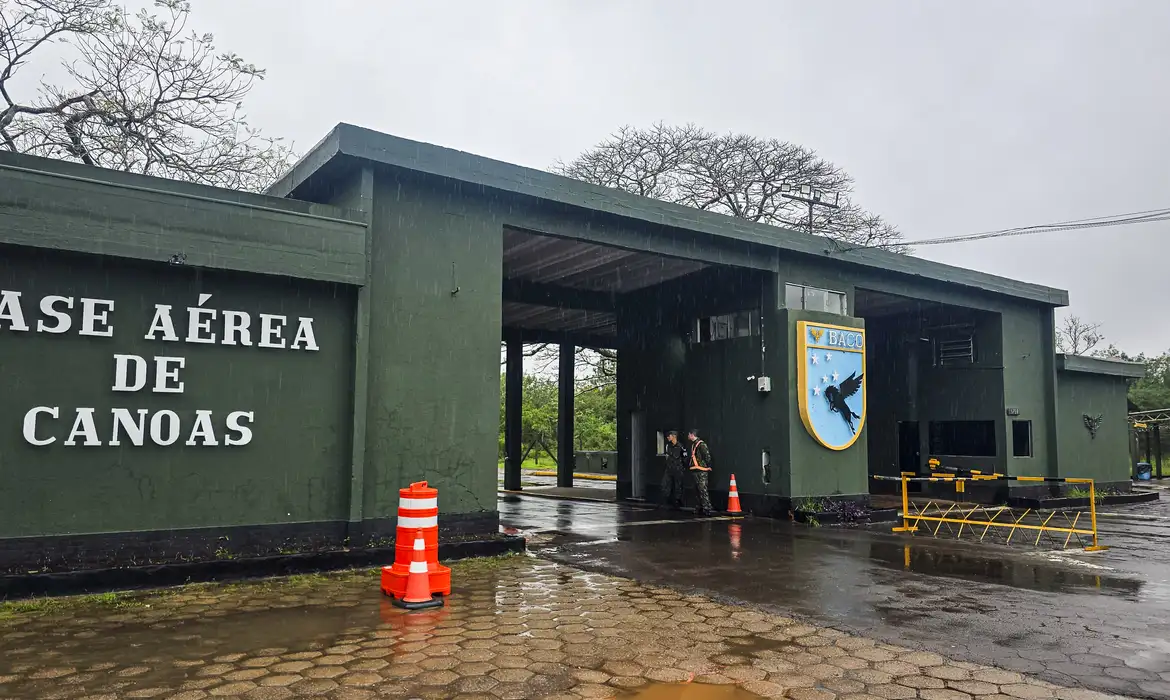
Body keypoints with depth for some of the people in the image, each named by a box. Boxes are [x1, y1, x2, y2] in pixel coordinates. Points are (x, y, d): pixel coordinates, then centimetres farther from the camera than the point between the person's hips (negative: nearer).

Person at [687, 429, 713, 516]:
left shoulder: (701, 444, -14)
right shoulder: (693, 444, 15)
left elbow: (707, 456, -16)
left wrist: (708, 467, -12)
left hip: (702, 471, -10)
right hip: (696, 471, 10)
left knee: (703, 489, -12)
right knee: (698, 489, 13)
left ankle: (707, 508, -12)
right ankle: (701, 508, 20)